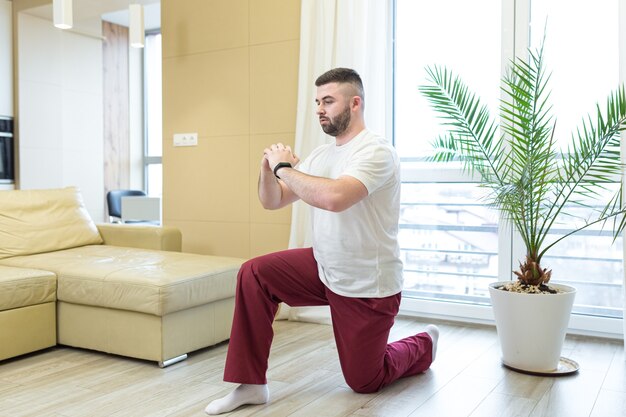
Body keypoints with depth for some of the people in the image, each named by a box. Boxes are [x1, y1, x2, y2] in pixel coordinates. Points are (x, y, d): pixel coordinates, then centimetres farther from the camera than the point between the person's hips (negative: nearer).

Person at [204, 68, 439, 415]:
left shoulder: (375, 152, -21)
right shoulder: (320, 155, 6)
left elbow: (334, 197, -41)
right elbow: (272, 201, 6)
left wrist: (285, 167, -26)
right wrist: (268, 168, -14)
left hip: (367, 287, -7)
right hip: (324, 268, 7)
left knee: (363, 381, 8)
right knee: (254, 275, -13)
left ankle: (423, 345, 39)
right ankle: (250, 384, -4)